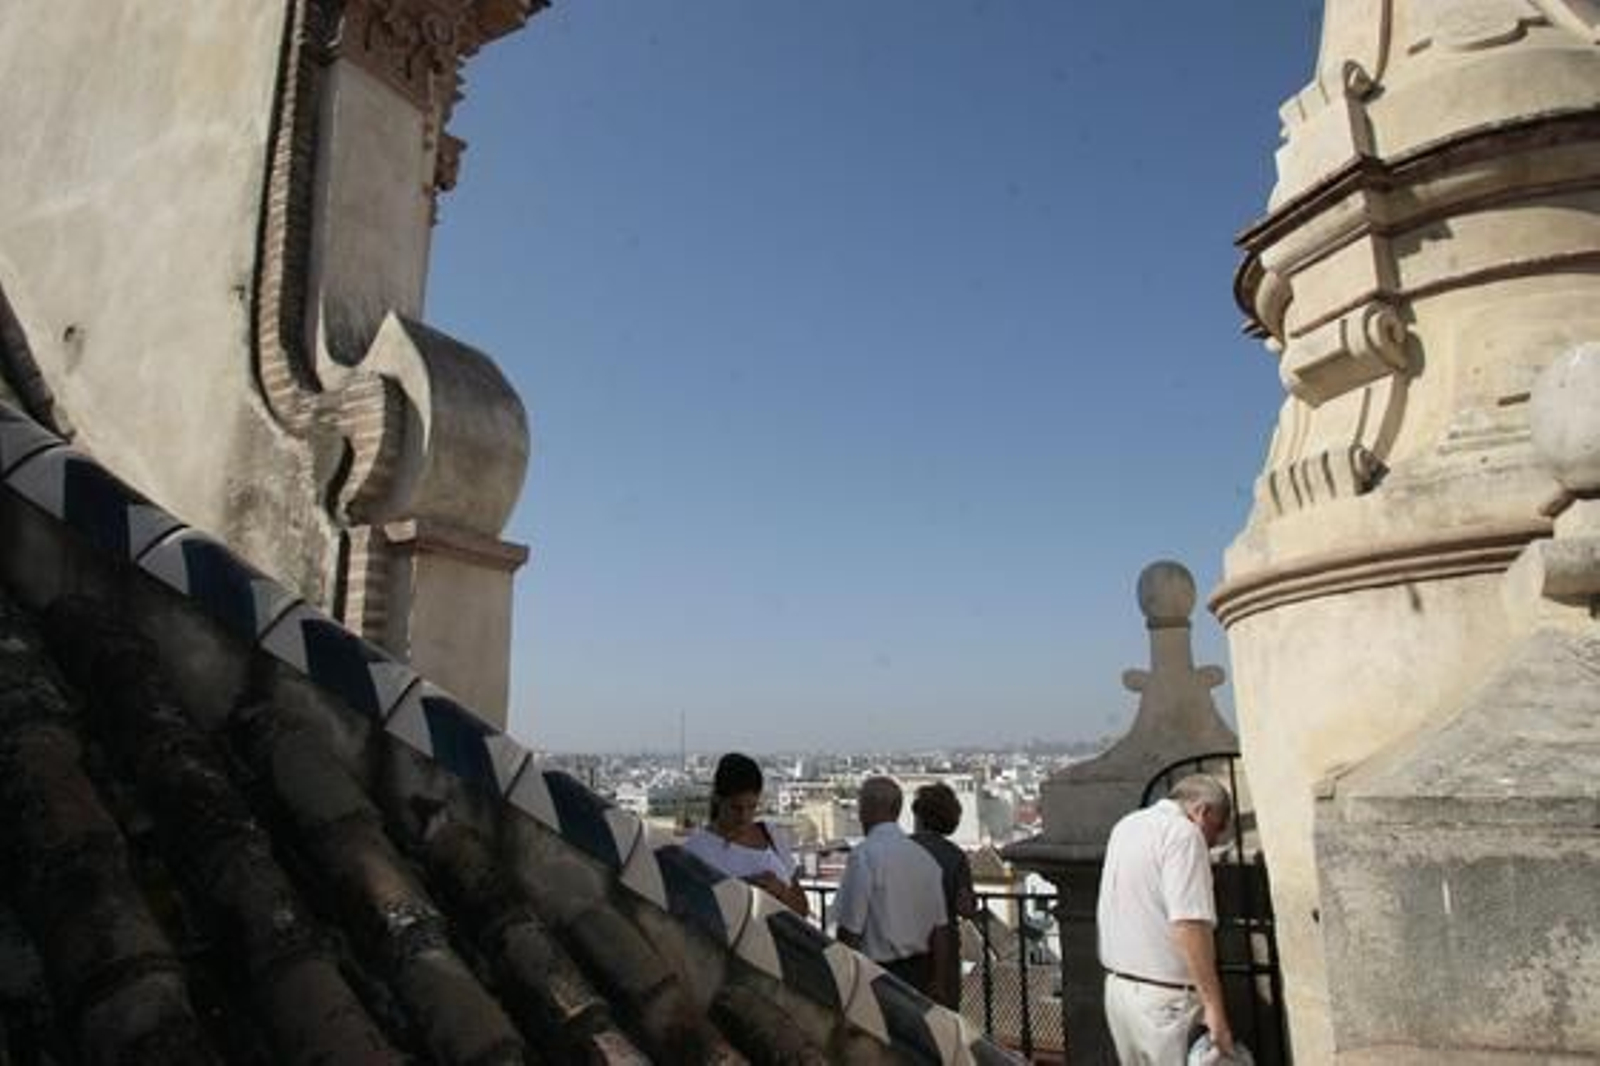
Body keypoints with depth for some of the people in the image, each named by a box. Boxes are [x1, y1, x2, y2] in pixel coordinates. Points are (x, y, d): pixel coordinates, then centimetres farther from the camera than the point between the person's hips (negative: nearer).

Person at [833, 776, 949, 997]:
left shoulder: (864, 855, -16)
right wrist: (935, 982, 19)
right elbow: (937, 927, 8)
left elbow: (850, 928, -16)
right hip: (918, 974, 7)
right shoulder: (925, 857, 3)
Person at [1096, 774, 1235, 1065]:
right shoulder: (1183, 833, -14)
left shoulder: (1126, 825, 14)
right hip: (1163, 996, -9)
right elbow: (1188, 926, -24)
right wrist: (1214, 1005, -22)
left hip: (1118, 985, 9)